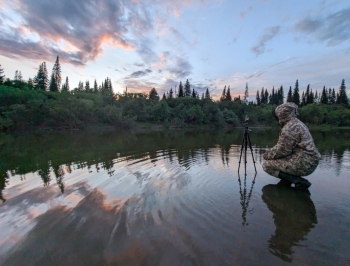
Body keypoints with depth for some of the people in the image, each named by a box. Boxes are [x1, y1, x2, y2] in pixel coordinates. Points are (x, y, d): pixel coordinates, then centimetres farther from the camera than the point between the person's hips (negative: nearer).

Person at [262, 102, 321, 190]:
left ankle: (297, 180, -10)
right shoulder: (297, 123, 12)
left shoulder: (288, 128, -19)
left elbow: (282, 150, -19)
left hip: (302, 164, -10)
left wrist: (267, 154, -3)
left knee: (266, 165, -8)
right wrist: (271, 152, 9)